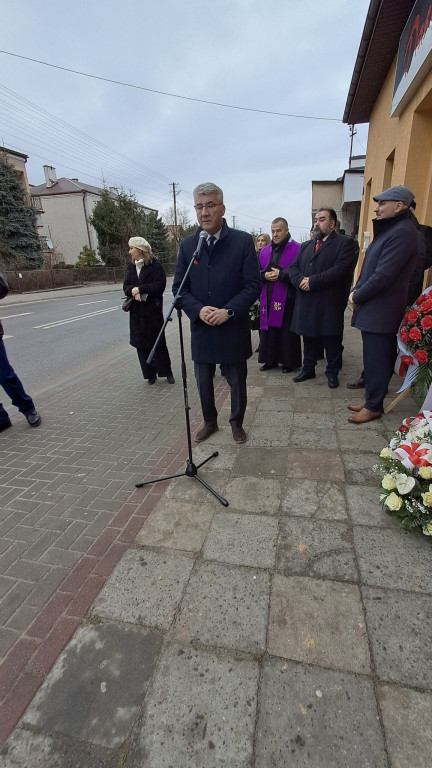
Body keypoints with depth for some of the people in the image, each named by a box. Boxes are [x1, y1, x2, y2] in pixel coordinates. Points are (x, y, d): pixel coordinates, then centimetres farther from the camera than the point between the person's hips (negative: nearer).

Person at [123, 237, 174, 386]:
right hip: (137, 312, 6)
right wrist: (132, 291, -14)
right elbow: (126, 286, 9)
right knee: (141, 344, 6)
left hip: (153, 311, -5)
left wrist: (139, 288, -16)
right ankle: (150, 374, 17)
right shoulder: (131, 267, 13)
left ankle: (167, 372, 16)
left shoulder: (155, 266, -5)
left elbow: (159, 286, -14)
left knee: (158, 343, 2)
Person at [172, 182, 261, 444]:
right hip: (201, 328, 3)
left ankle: (237, 423, 34)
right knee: (204, 381, 14)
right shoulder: (187, 245, 5)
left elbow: (253, 284, -7)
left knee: (237, 381, 11)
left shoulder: (243, 241, -4)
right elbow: (179, 286, 4)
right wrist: (198, 309, -14)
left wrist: (228, 311, -18)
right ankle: (209, 421, 36)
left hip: (233, 328, -2)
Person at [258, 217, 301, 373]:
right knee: (269, 331, 8)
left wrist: (280, 274, -17)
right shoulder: (265, 251, 14)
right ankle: (271, 360, 21)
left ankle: (289, 362, 14)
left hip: (287, 300, -5)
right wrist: (264, 275, -8)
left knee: (287, 333, 1)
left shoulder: (297, 249, -2)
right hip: (267, 299, 5)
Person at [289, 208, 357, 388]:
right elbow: (293, 267, 10)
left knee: (332, 341, 4)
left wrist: (312, 282, -17)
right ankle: (308, 369, 27)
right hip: (306, 303, 5)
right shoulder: (305, 245, 20)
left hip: (330, 303, -5)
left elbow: (342, 268, -14)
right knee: (309, 339, 14)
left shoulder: (345, 242, 0)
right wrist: (300, 280, -12)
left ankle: (332, 372, 19)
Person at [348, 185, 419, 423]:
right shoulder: (388, 229, 16)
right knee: (373, 357, 16)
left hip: (381, 312, -10)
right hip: (372, 309, 10)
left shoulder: (402, 232, -16)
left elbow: (383, 276, -22)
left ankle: (373, 406, 13)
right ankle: (371, 397, 29)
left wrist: (357, 297, -10)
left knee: (377, 359, 0)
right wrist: (356, 290, 3)